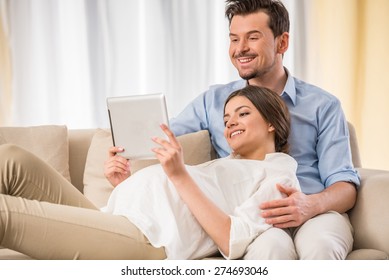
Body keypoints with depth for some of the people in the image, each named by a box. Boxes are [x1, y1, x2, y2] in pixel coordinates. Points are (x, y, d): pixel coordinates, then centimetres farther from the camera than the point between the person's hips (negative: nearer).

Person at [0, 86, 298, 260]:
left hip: (146, 238, -9)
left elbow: (234, 242, -10)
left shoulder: (280, 176, 9)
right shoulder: (226, 165, 33)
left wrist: (180, 175, -12)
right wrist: (123, 183, 9)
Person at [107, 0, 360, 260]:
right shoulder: (214, 101, 16)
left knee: (319, 247, -37)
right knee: (271, 247, -37)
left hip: (317, 212, 0)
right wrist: (126, 166, -13)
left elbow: (345, 184, 4)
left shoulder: (323, 106, 11)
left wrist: (310, 205, -20)